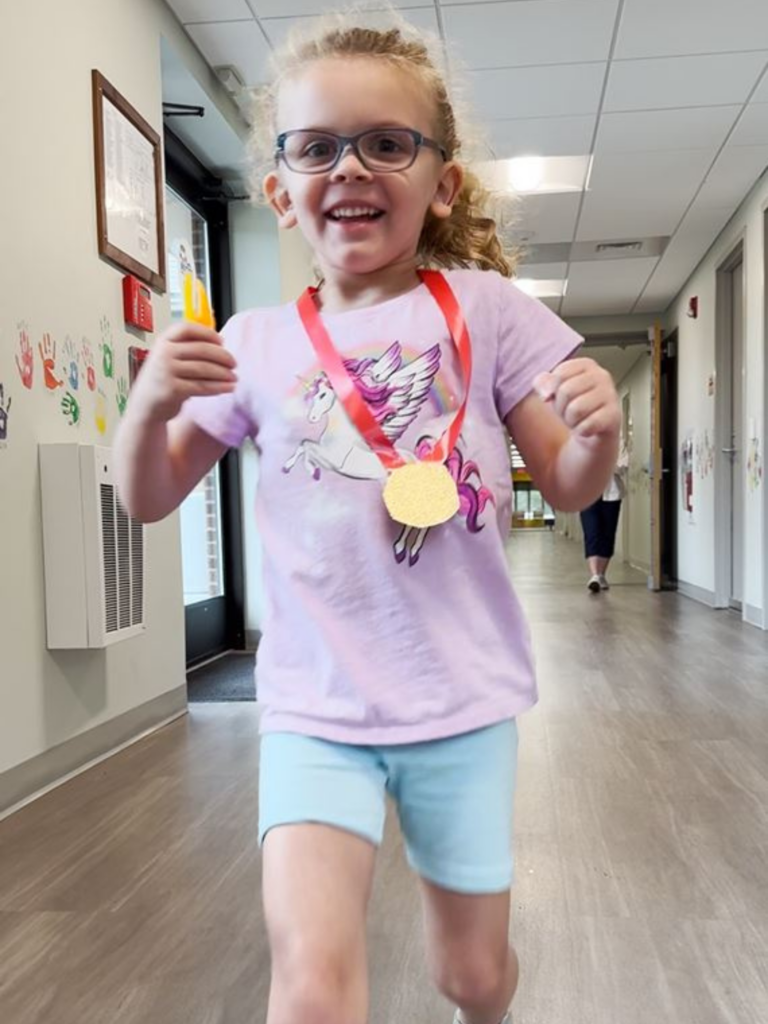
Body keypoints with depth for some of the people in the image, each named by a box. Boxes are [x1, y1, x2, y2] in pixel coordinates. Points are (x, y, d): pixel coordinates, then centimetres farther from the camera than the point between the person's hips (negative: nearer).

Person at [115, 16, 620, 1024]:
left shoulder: (485, 308, -4)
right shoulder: (256, 344, 0)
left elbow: (569, 488, 0)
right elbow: (148, 497, 6)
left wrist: (599, 431, -22)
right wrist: (152, 402, -14)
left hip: (465, 699, 0)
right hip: (316, 705, 1)